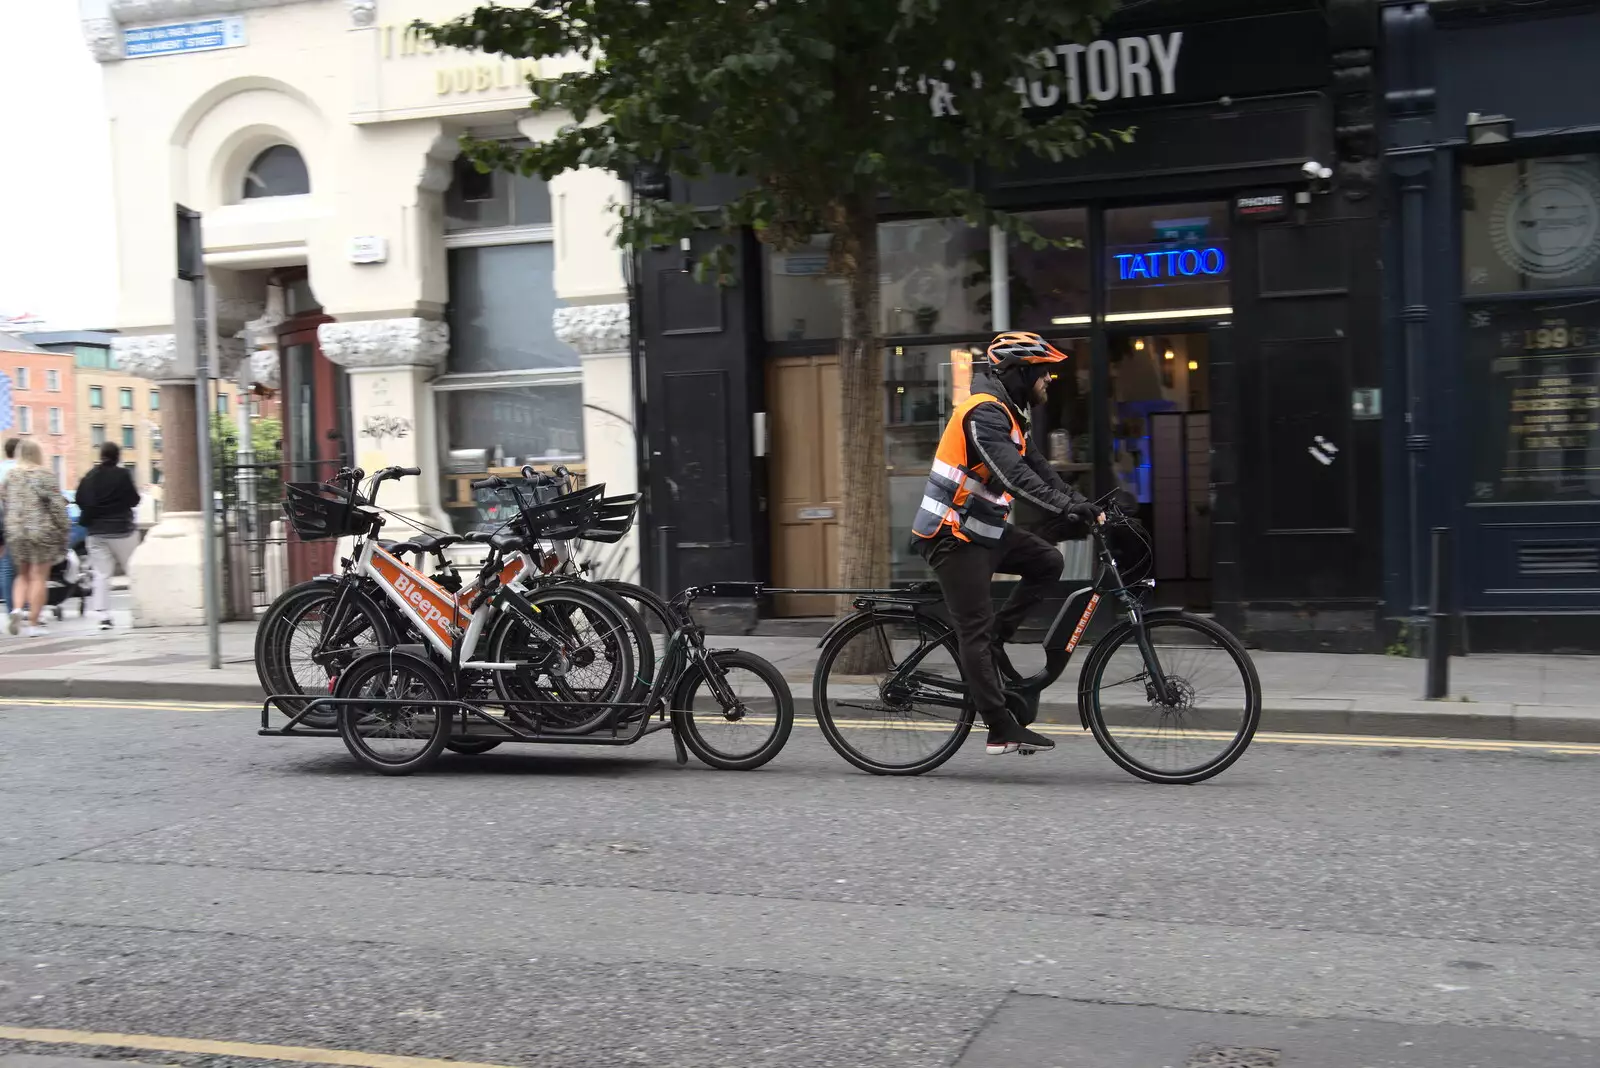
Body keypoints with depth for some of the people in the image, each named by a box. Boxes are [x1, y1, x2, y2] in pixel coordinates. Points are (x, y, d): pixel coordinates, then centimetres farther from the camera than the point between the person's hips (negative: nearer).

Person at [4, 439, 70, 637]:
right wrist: (62, 530, -1)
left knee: (23, 575, 19)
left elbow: (6, 505, 9)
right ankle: (33, 623, 2)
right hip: (42, 531, -4)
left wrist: (9, 530, 17)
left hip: (15, 531, 4)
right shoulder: (45, 475, -7)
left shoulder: (10, 476, 6)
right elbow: (57, 504, -9)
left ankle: (17, 608, -4)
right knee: (38, 577, 2)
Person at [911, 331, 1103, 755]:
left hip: (982, 530, 10)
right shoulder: (984, 412, -18)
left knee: (1047, 561, 2)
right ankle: (1002, 730, -5)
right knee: (975, 630, -7)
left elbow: (1038, 469, 14)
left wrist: (1083, 505, 3)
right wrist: (1067, 508, -36)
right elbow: (1014, 475, -30)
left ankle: (994, 636, 6)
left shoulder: (1004, 415, 14)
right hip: (954, 536, -10)